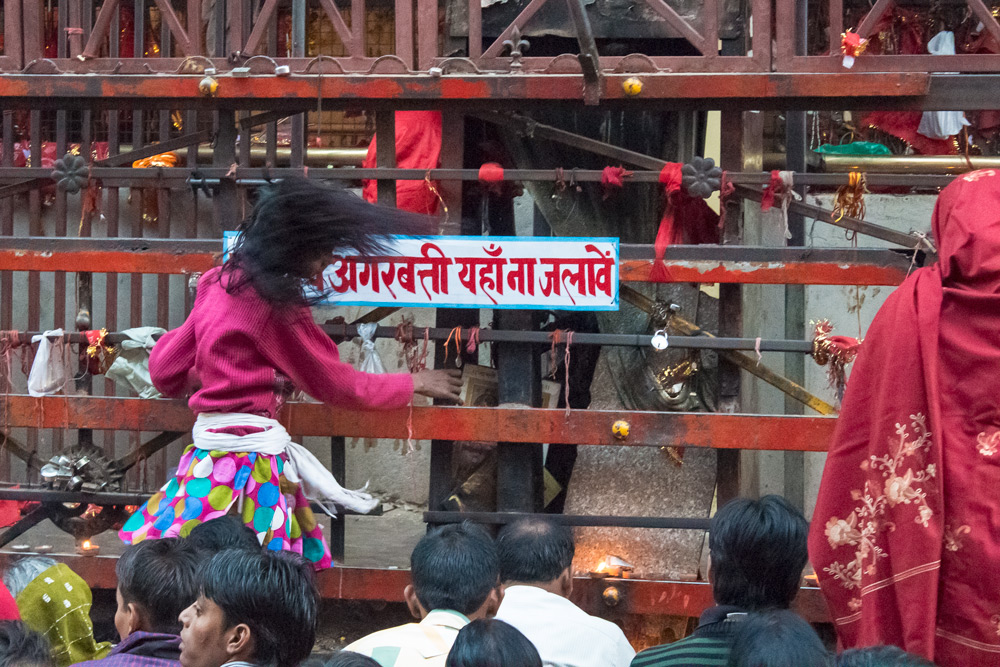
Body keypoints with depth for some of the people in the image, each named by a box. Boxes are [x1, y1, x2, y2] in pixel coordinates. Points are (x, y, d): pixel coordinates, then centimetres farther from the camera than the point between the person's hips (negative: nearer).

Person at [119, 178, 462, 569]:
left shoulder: (217, 285, 14)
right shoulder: (274, 303, -10)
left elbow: (165, 371, 20)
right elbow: (334, 383, -1)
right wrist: (413, 383, 13)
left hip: (207, 449, 9)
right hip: (250, 459, -9)